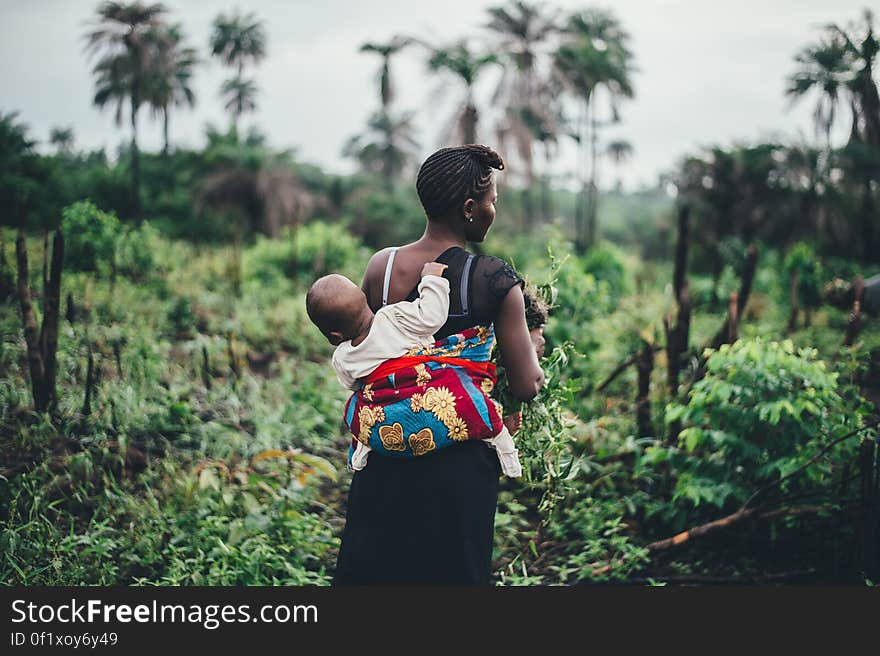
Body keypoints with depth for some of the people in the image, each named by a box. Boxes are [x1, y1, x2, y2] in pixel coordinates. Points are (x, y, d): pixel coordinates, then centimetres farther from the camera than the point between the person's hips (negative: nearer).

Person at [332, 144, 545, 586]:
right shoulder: (495, 280, -13)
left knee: (369, 568, 16)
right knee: (453, 571, 12)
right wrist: (532, 344, 10)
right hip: (460, 464, -4)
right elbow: (527, 388, -10)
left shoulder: (379, 267, -2)